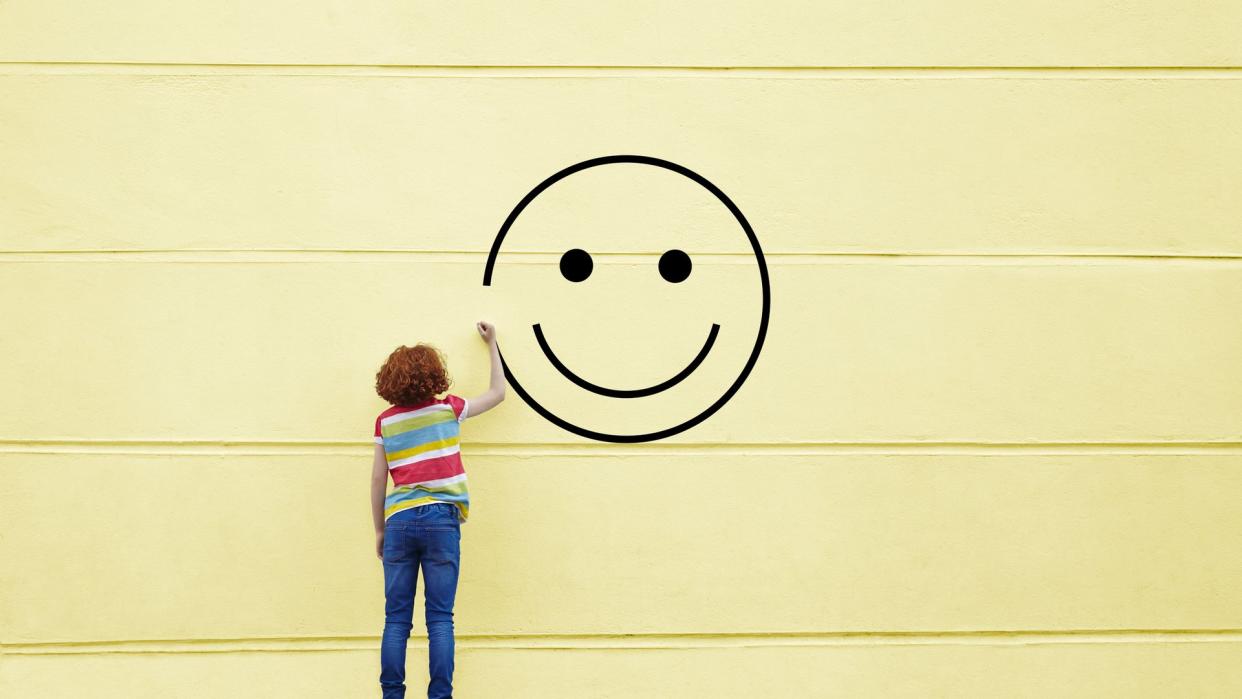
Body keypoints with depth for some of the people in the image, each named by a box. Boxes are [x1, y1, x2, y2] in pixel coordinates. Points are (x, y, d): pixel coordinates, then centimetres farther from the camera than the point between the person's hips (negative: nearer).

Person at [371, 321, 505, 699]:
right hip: (440, 519, -1)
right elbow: (497, 392, 19)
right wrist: (492, 344, 29)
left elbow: (378, 479, 6)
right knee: (440, 618, 0)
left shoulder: (386, 420, 7)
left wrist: (379, 529, 15)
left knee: (396, 618, 4)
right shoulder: (448, 408, 3)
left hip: (399, 522, 2)